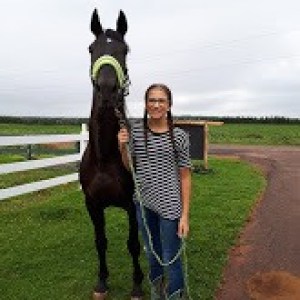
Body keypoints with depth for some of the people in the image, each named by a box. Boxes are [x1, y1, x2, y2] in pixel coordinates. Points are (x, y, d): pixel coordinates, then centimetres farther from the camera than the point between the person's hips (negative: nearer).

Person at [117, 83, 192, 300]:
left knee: (171, 259, 6)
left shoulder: (179, 136, -10)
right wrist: (122, 147, -12)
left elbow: (185, 176, -7)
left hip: (170, 205, -4)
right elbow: (129, 167, 8)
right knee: (152, 254, 23)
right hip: (143, 203, 4)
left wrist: (185, 215, -10)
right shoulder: (135, 130, -2)